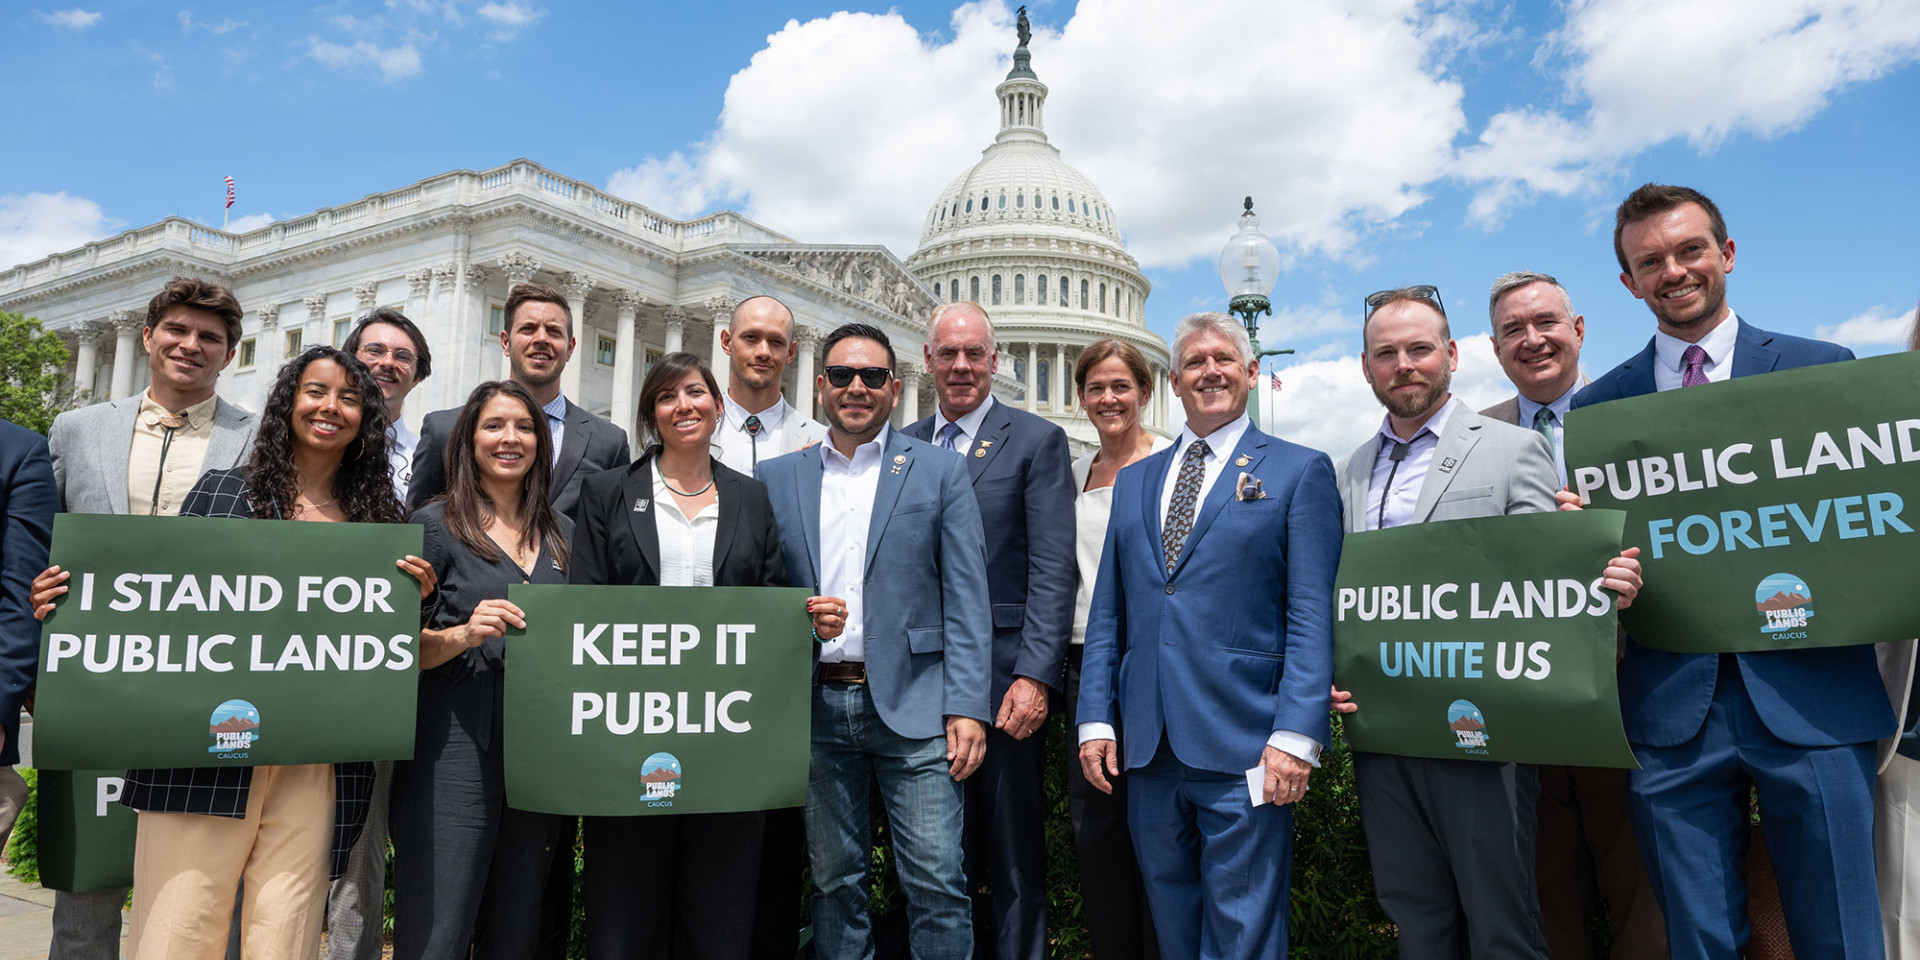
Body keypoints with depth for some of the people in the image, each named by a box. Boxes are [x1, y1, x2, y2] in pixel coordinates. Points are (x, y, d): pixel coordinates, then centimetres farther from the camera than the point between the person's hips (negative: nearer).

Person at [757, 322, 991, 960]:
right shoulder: (776, 478, 11)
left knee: (937, 883, -2)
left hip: (912, 705, -2)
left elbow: (966, 601, -1)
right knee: (835, 882, 13)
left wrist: (967, 708, -9)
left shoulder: (939, 472, 4)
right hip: (817, 709, 3)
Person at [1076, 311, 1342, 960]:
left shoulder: (1298, 471, 2)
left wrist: (1296, 735, -14)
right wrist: (1096, 718, 6)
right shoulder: (1133, 481, 16)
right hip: (1146, 745, 5)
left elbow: (1313, 617, -5)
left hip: (1243, 747, -4)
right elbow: (1107, 613, 15)